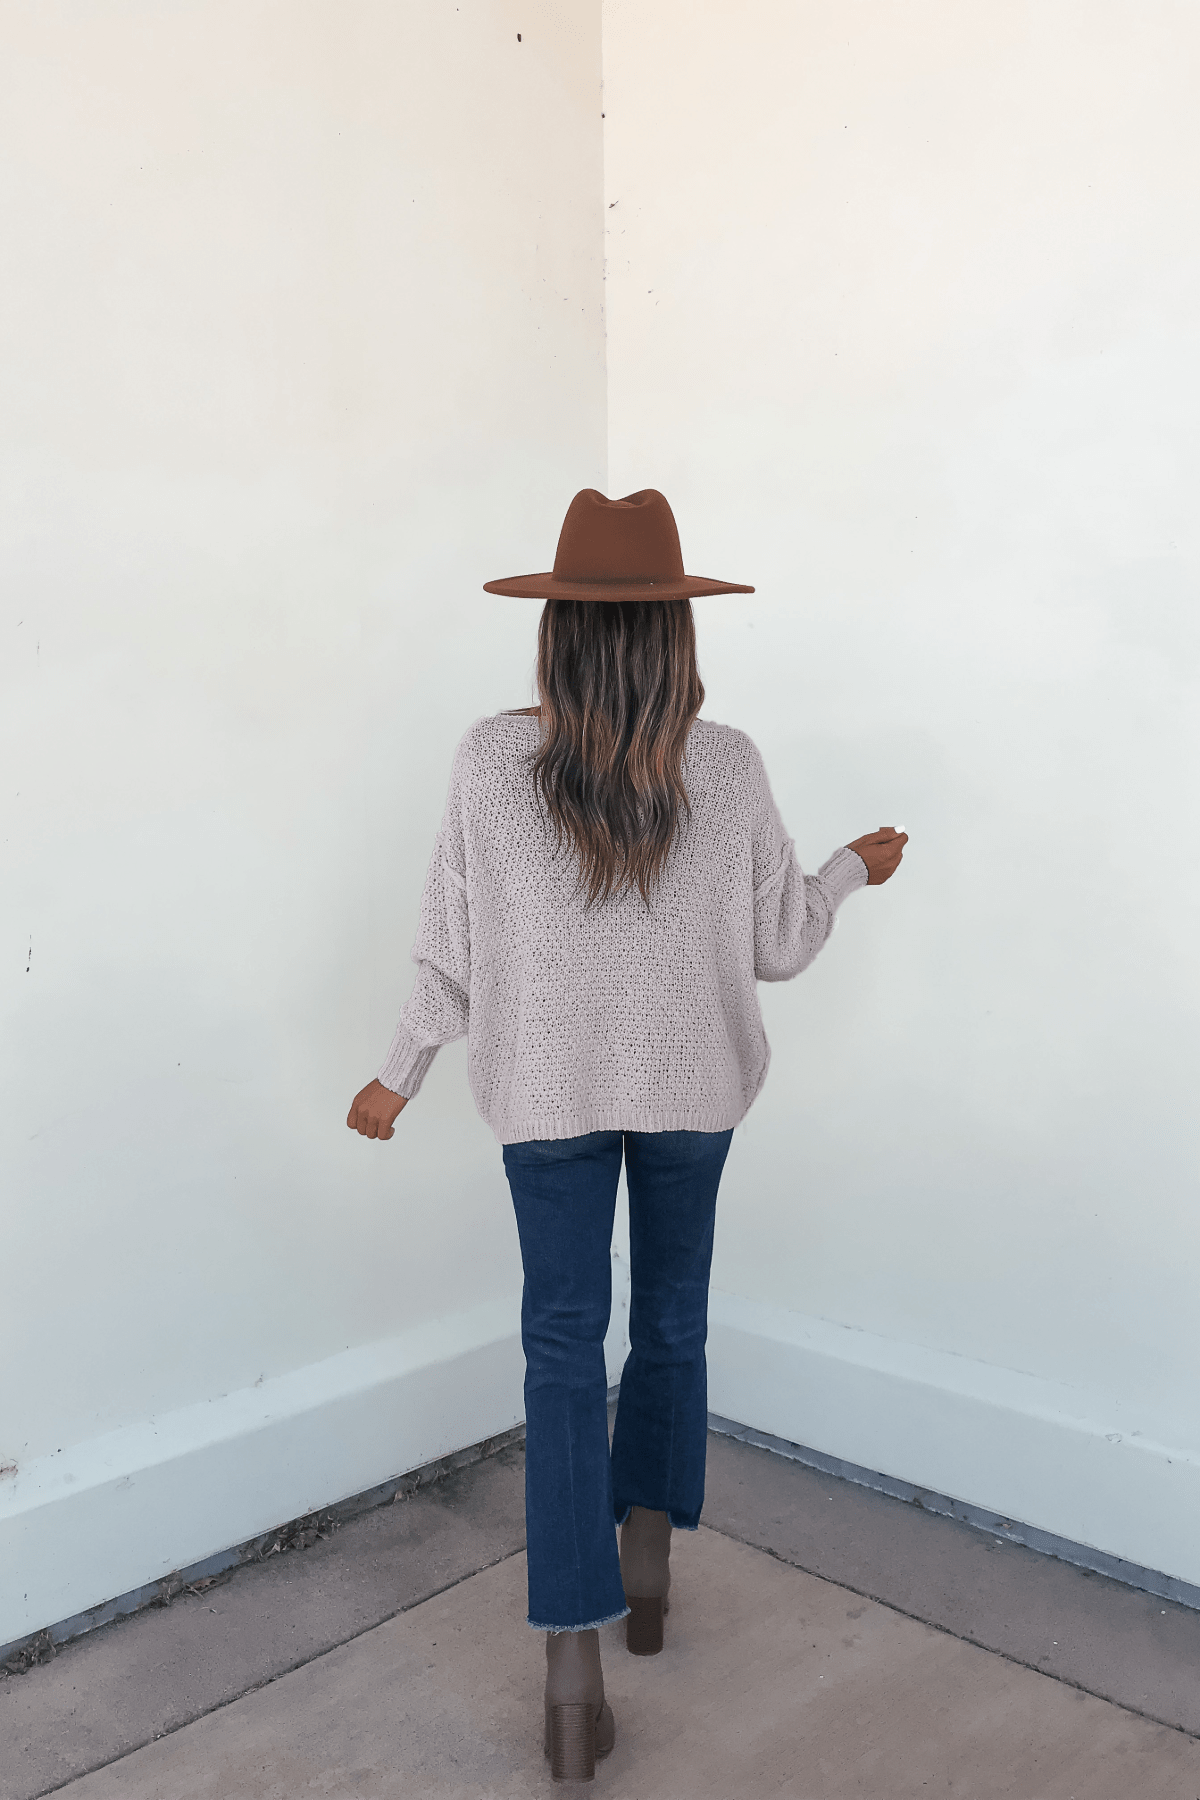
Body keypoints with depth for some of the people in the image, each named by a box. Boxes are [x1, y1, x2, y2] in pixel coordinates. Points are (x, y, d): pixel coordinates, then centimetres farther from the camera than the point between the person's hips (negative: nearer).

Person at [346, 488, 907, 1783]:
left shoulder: (490, 760, -12)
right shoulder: (726, 767, -11)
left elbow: (452, 953, -7)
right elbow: (780, 943, -2)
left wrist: (396, 1076, 9)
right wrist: (855, 867, 17)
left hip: (547, 1091, 0)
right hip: (692, 1086, 1)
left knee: (563, 1345, 7)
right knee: (673, 1320, 22)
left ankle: (574, 1665, 8)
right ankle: (647, 1551, 36)